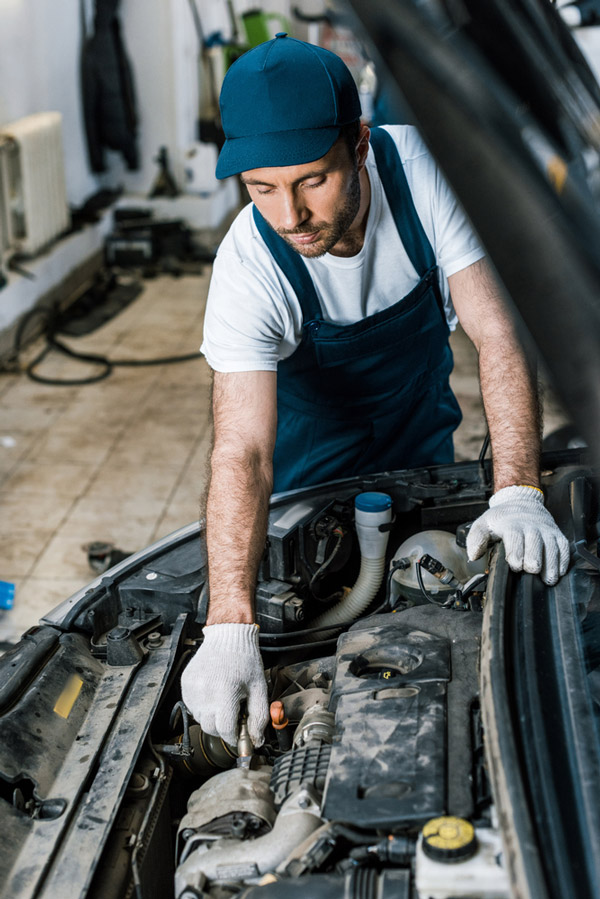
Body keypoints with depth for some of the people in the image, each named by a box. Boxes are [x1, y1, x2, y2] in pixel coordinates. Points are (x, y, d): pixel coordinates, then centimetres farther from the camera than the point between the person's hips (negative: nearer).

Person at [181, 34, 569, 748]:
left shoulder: (419, 165, -33)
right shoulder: (249, 269, -37)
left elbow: (497, 332, -32)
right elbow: (242, 451, -44)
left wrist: (517, 493, -44)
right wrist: (230, 628, -56)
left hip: (420, 417, 2)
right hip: (314, 433, -2)